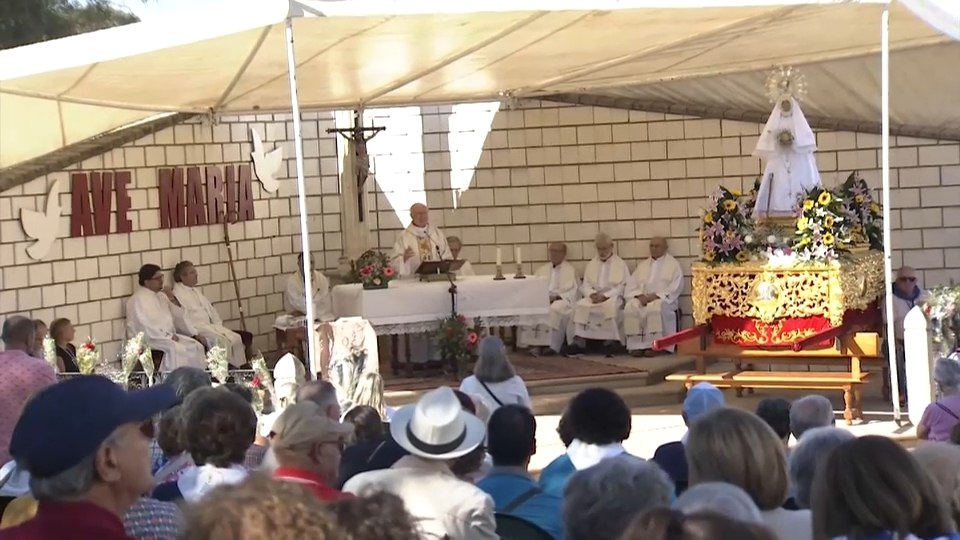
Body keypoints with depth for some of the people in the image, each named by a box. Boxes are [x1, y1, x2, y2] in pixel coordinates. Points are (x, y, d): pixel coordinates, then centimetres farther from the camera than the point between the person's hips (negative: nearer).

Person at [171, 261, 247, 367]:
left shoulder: (196, 290, 21)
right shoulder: (178, 294, -6)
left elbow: (210, 309, 21)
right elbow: (183, 318, -15)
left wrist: (219, 325, 7)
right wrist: (196, 334, -20)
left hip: (210, 326, 8)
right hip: (197, 329, -8)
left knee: (236, 338, -11)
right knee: (221, 341, -29)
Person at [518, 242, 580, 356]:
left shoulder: (571, 270, 12)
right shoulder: (542, 270, 24)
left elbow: (573, 292, 0)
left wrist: (556, 297, -14)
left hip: (563, 300, -3)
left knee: (553, 310, -38)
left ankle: (551, 345, -36)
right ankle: (535, 344, -37)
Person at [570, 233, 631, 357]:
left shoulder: (620, 264, 8)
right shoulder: (591, 264, 20)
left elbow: (623, 287, -3)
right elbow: (585, 285, 12)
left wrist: (605, 295, -16)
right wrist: (592, 294, -11)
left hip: (613, 297, -3)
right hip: (593, 297, 3)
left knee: (610, 307, -39)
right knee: (580, 306, -30)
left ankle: (610, 342, -33)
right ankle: (578, 341, -32)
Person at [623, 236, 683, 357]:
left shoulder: (673, 264, 7)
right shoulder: (642, 265, 23)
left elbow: (675, 287, -6)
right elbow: (631, 285, 14)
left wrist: (656, 295, -16)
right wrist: (639, 295, -8)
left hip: (662, 299, -4)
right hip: (642, 299, 4)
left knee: (657, 308, -39)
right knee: (630, 307, -29)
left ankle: (656, 345, -33)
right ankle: (636, 345, -29)